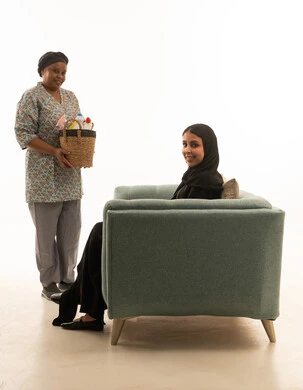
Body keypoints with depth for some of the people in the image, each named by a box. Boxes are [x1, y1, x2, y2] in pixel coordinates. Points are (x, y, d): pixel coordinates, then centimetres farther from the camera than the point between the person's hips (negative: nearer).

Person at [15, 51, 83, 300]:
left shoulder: (71, 97, 14)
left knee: (71, 229, 8)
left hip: (70, 175, 6)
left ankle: (67, 279, 20)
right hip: (44, 176, -6)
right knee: (46, 231, 1)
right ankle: (49, 283, 12)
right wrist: (54, 151, -22)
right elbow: (23, 133, -12)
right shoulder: (32, 97, -5)